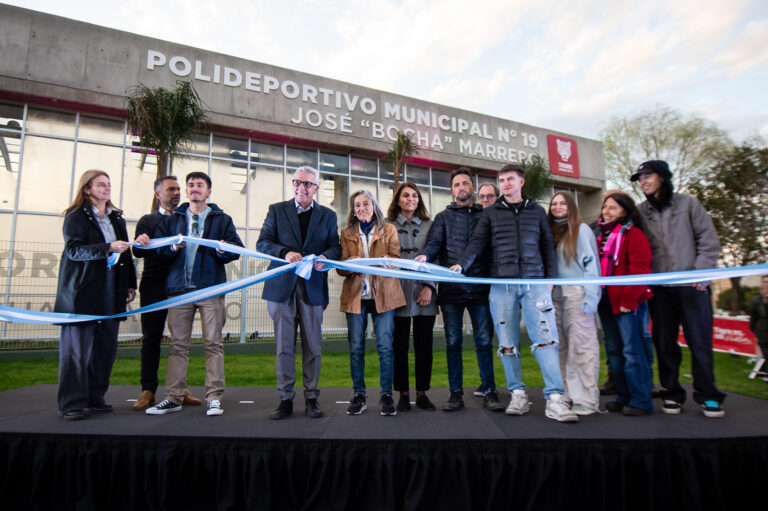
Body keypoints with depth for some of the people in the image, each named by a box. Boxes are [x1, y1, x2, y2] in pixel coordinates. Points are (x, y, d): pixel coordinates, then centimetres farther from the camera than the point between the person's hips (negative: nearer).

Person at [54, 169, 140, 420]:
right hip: (82, 293, -5)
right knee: (76, 348, -1)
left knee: (106, 347, 6)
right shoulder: (76, 216, 0)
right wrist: (108, 248, -25)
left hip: (111, 294, 5)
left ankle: (95, 397, 18)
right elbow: (73, 249, -13)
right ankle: (72, 403, 7)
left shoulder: (117, 218, 17)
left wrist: (130, 284, 15)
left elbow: (125, 253, 19)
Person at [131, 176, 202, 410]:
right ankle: (148, 391, 13)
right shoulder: (148, 221, 11)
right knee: (151, 338, 4)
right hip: (155, 287, -1)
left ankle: (180, 389, 13)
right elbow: (138, 251, -4)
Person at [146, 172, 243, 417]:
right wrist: (173, 247, -9)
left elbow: (237, 249, 5)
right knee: (178, 344, 6)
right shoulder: (173, 219, 18)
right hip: (179, 288, 3)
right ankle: (174, 397, 14)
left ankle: (213, 397, 5)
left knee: (213, 343, -2)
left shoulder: (222, 219, 12)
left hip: (211, 288, -2)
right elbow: (159, 249, 11)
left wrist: (223, 250, -15)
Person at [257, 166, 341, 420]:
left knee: (312, 346, 5)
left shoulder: (328, 215, 13)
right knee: (284, 346, 5)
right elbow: (262, 243, 2)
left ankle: (311, 398, 18)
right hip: (282, 286, 0)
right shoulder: (277, 210, 10)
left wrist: (324, 257, -16)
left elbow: (335, 247, 6)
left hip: (313, 287, 0)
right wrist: (285, 253, -17)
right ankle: (285, 399, 16)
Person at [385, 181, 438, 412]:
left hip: (424, 293, 1)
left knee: (424, 345, 5)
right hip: (398, 293, -1)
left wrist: (429, 286, -6)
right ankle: (403, 393, 16)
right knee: (400, 345, 4)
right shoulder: (388, 225, 9)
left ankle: (422, 393, 18)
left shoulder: (429, 225, 12)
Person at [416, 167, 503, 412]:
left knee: (484, 340, 3)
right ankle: (456, 393, 14)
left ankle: (488, 391, 15)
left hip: (480, 287, 0)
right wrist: (423, 256, -22)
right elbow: (434, 242, 0)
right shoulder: (443, 217, 14)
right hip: (451, 288, 0)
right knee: (453, 342, 5)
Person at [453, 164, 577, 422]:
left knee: (546, 338, -8)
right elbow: (477, 242, 2)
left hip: (535, 282, 0)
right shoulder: (491, 213, 13)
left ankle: (555, 399, -3)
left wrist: (550, 279, 7)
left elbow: (548, 246, 16)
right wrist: (461, 264, -14)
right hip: (502, 286, 0)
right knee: (507, 343, 3)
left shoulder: (537, 211, 16)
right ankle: (518, 394, 15)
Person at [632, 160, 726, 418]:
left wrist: (701, 273, -6)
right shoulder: (641, 212, 7)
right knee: (664, 343, 5)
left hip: (692, 285, -1)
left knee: (700, 341, 1)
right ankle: (671, 393, 18)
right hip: (659, 288, 2)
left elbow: (709, 240, 2)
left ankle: (707, 396, 15)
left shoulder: (687, 203, 4)